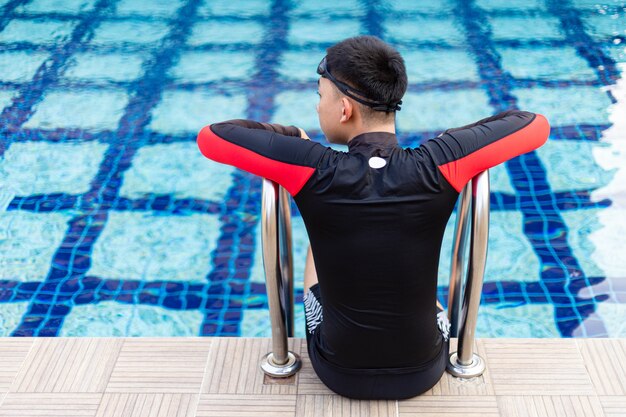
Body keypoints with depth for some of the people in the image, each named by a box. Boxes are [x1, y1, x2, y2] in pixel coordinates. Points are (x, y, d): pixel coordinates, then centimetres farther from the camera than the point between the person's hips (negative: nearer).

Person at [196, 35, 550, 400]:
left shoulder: (315, 173, -24)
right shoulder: (437, 168, -21)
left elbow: (210, 137, -14)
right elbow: (535, 125, -8)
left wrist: (293, 136, -1)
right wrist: (457, 145, 4)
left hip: (339, 374, 0)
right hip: (423, 374, 1)